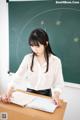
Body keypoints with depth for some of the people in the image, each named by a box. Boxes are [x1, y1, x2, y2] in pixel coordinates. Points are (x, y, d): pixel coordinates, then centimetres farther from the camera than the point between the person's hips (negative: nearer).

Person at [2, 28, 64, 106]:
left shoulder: (55, 61, -7)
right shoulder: (28, 58, -3)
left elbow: (59, 83, -5)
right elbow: (18, 75, -11)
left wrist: (56, 94, -25)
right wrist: (9, 90, -27)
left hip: (46, 94, -1)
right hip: (29, 93, 1)